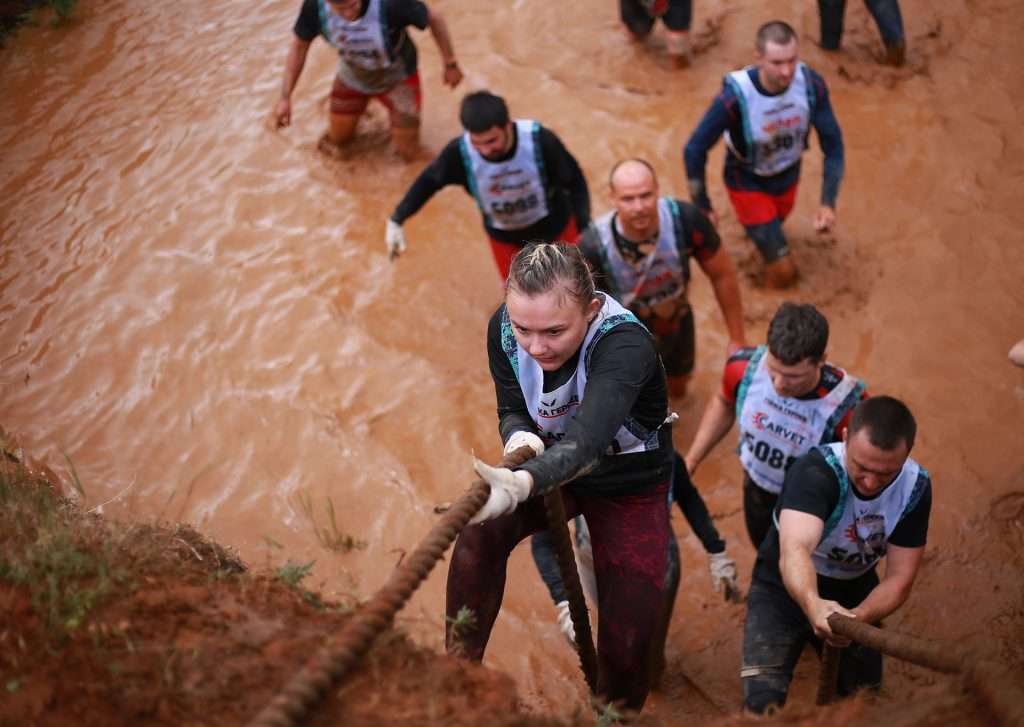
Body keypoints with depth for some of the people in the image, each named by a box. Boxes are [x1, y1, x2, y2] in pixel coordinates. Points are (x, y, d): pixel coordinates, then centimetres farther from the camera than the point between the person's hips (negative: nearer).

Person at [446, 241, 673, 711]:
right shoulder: (504, 328, -20)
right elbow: (512, 409, -5)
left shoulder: (625, 344, -38)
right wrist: (518, 436, -31)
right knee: (479, 532, -27)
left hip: (629, 487, -3)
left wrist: (523, 483, -73)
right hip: (553, 466, 4)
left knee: (627, 649, -6)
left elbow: (588, 437, -53)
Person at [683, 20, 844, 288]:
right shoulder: (735, 96, -38)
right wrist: (703, 208, -17)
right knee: (784, 272, -6)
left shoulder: (811, 84, -27)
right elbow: (694, 150, -26)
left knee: (775, 223, 34)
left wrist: (829, 202, -19)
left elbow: (833, 143, -14)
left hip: (788, 175, 4)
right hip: (748, 183, -4)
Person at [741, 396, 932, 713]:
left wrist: (857, 617, -38)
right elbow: (794, 550, -47)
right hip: (785, 589, -4)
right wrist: (813, 604, -68)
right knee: (763, 703, -21)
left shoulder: (916, 487, -17)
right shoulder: (815, 471, -32)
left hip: (854, 595, 4)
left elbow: (899, 579, -17)